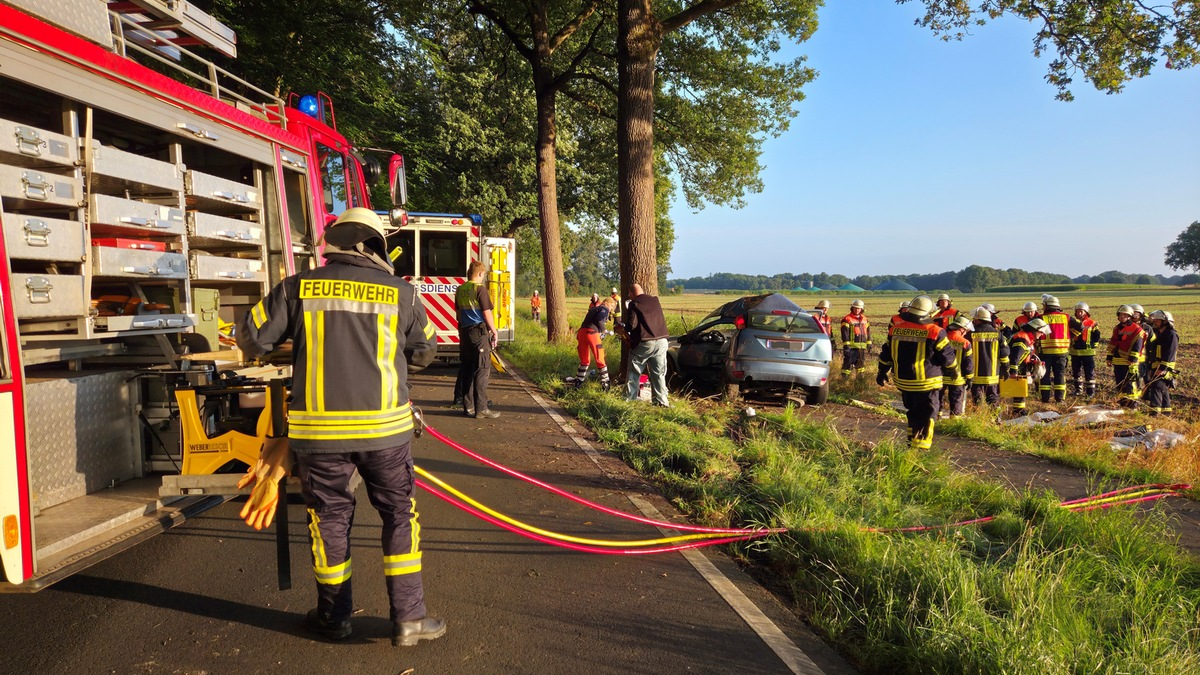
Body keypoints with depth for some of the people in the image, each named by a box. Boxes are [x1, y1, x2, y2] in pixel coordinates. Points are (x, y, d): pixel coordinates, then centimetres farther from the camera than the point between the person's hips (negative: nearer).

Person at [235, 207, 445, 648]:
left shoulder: (299, 287, 0)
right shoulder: (400, 293, 1)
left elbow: (252, 338, 3)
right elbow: (424, 354, 12)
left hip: (319, 427, 1)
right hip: (384, 425, -1)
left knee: (329, 516, 16)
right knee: (399, 514, 12)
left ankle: (335, 617, 29)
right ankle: (408, 618, 15)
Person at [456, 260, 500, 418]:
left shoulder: (460, 289, 9)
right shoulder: (480, 288, -11)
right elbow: (486, 313, -12)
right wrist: (494, 331, -4)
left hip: (464, 332, 7)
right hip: (479, 332, -7)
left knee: (466, 370, 11)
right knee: (482, 370, -4)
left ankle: (468, 406, 15)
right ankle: (481, 409, -4)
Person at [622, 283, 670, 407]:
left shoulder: (634, 304, -7)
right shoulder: (655, 300, 11)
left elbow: (631, 325, -13)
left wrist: (625, 330, 6)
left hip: (644, 342, -4)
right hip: (661, 341, 5)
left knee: (634, 372, 10)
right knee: (659, 373, 9)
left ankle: (629, 398, 13)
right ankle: (661, 401, 7)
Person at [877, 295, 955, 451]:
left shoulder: (896, 329, 1)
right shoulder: (935, 332, -14)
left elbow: (886, 354, 9)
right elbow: (947, 357, -9)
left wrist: (882, 373, 22)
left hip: (903, 382, 5)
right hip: (926, 384, -5)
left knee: (913, 412, 24)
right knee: (926, 416, 2)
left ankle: (913, 440, 35)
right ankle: (920, 448, -2)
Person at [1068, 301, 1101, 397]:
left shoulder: (1092, 323, -3)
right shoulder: (1072, 322, 5)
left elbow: (1097, 336, 0)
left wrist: (1091, 345, -6)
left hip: (1088, 352, -4)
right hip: (1075, 352, 4)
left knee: (1089, 373, -1)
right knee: (1076, 372, 12)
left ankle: (1090, 391, 4)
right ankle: (1077, 389, 24)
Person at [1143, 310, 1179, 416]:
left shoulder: (1171, 335, -12)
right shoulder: (1157, 333, 16)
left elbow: (1169, 354, -20)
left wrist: (1163, 368, -24)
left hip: (1164, 367, -9)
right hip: (1155, 366, 9)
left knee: (1157, 387, -16)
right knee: (1163, 388, 16)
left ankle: (1155, 410, -20)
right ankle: (1166, 410, 25)